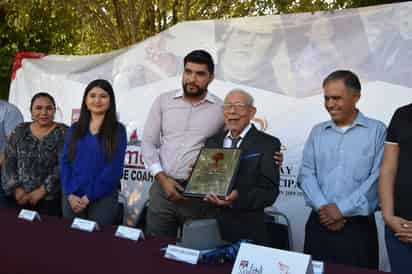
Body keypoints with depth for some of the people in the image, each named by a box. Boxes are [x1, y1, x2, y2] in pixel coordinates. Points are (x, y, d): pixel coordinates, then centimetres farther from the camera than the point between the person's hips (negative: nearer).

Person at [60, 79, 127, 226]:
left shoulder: (118, 131, -1)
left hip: (103, 198, -3)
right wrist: (69, 194, -9)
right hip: (72, 197, 3)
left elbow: (114, 168, -8)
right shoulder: (75, 129, 10)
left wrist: (89, 197, -12)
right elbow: (65, 162, 5)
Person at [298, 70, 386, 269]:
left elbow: (378, 177, -9)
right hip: (319, 223, 3)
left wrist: (342, 209, -13)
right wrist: (322, 207, -12)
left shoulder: (377, 131, 0)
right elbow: (306, 174, 4)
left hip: (358, 226, -3)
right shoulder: (317, 132, 11)